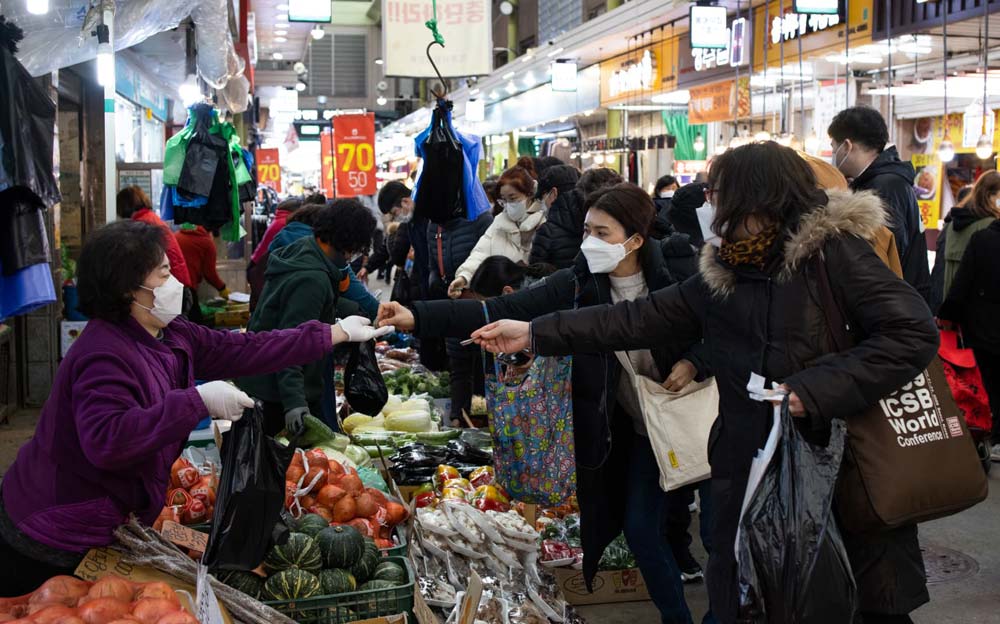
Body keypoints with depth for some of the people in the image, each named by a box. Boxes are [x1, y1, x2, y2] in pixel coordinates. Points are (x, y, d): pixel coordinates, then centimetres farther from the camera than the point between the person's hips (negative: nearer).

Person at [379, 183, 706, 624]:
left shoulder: (677, 272, -17)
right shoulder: (578, 284, -13)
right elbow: (502, 311, -21)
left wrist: (693, 362, -23)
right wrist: (418, 317, -32)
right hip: (615, 424, 3)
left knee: (641, 525, -2)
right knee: (601, 523, 8)